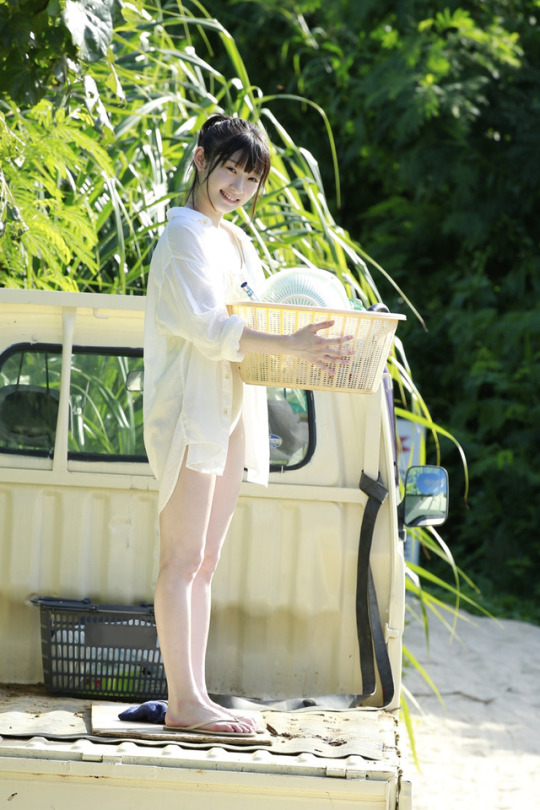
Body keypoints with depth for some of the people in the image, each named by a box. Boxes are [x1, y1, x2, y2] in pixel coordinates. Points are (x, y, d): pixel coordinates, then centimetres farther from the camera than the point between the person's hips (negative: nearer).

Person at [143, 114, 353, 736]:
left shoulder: (236, 242, 21)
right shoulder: (185, 234, -7)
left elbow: (248, 320, 21)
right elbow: (206, 325, -18)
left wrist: (311, 341, 3)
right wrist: (287, 344, -27)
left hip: (230, 414, 9)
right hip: (189, 406, -9)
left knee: (202, 565, 8)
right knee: (182, 560, -9)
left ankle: (196, 698, 8)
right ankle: (183, 702, -11)